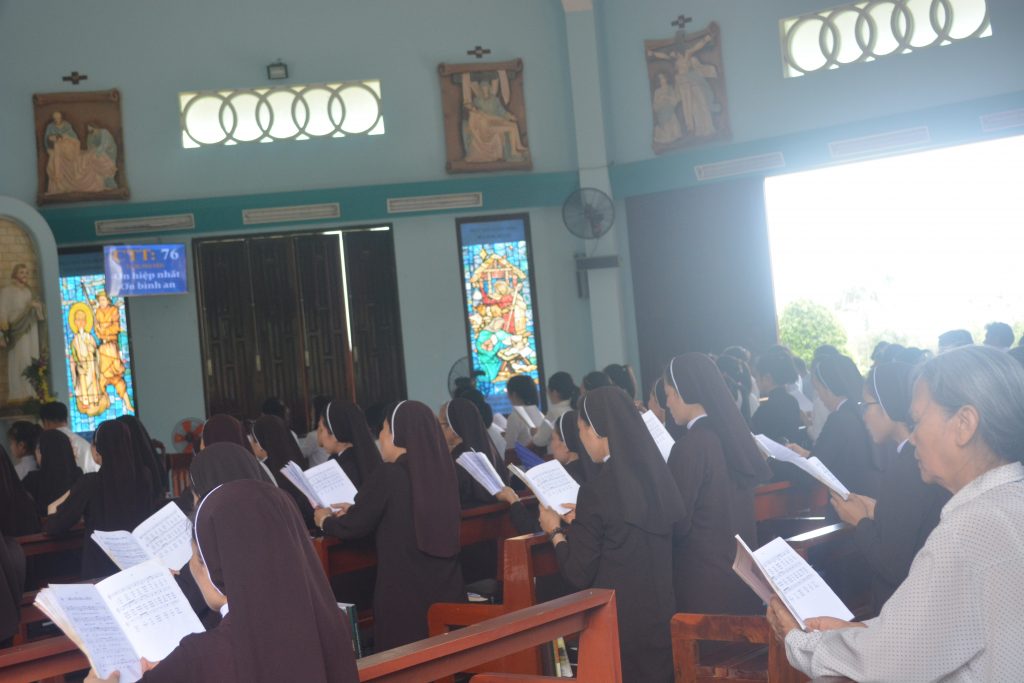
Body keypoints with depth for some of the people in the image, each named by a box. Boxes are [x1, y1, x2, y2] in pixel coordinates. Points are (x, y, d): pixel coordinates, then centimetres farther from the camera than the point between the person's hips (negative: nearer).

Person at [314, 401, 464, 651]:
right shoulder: (439, 470, 5)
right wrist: (356, 509, 28)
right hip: (446, 589, 6)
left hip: (404, 594, -6)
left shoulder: (388, 475, -14)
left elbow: (354, 527, -4)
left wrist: (325, 520, 16)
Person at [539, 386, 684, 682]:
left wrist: (555, 531, 2)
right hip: (660, 615, 6)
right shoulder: (656, 475, 0)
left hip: (619, 625, -6)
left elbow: (578, 575, -13)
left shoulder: (596, 491, -20)